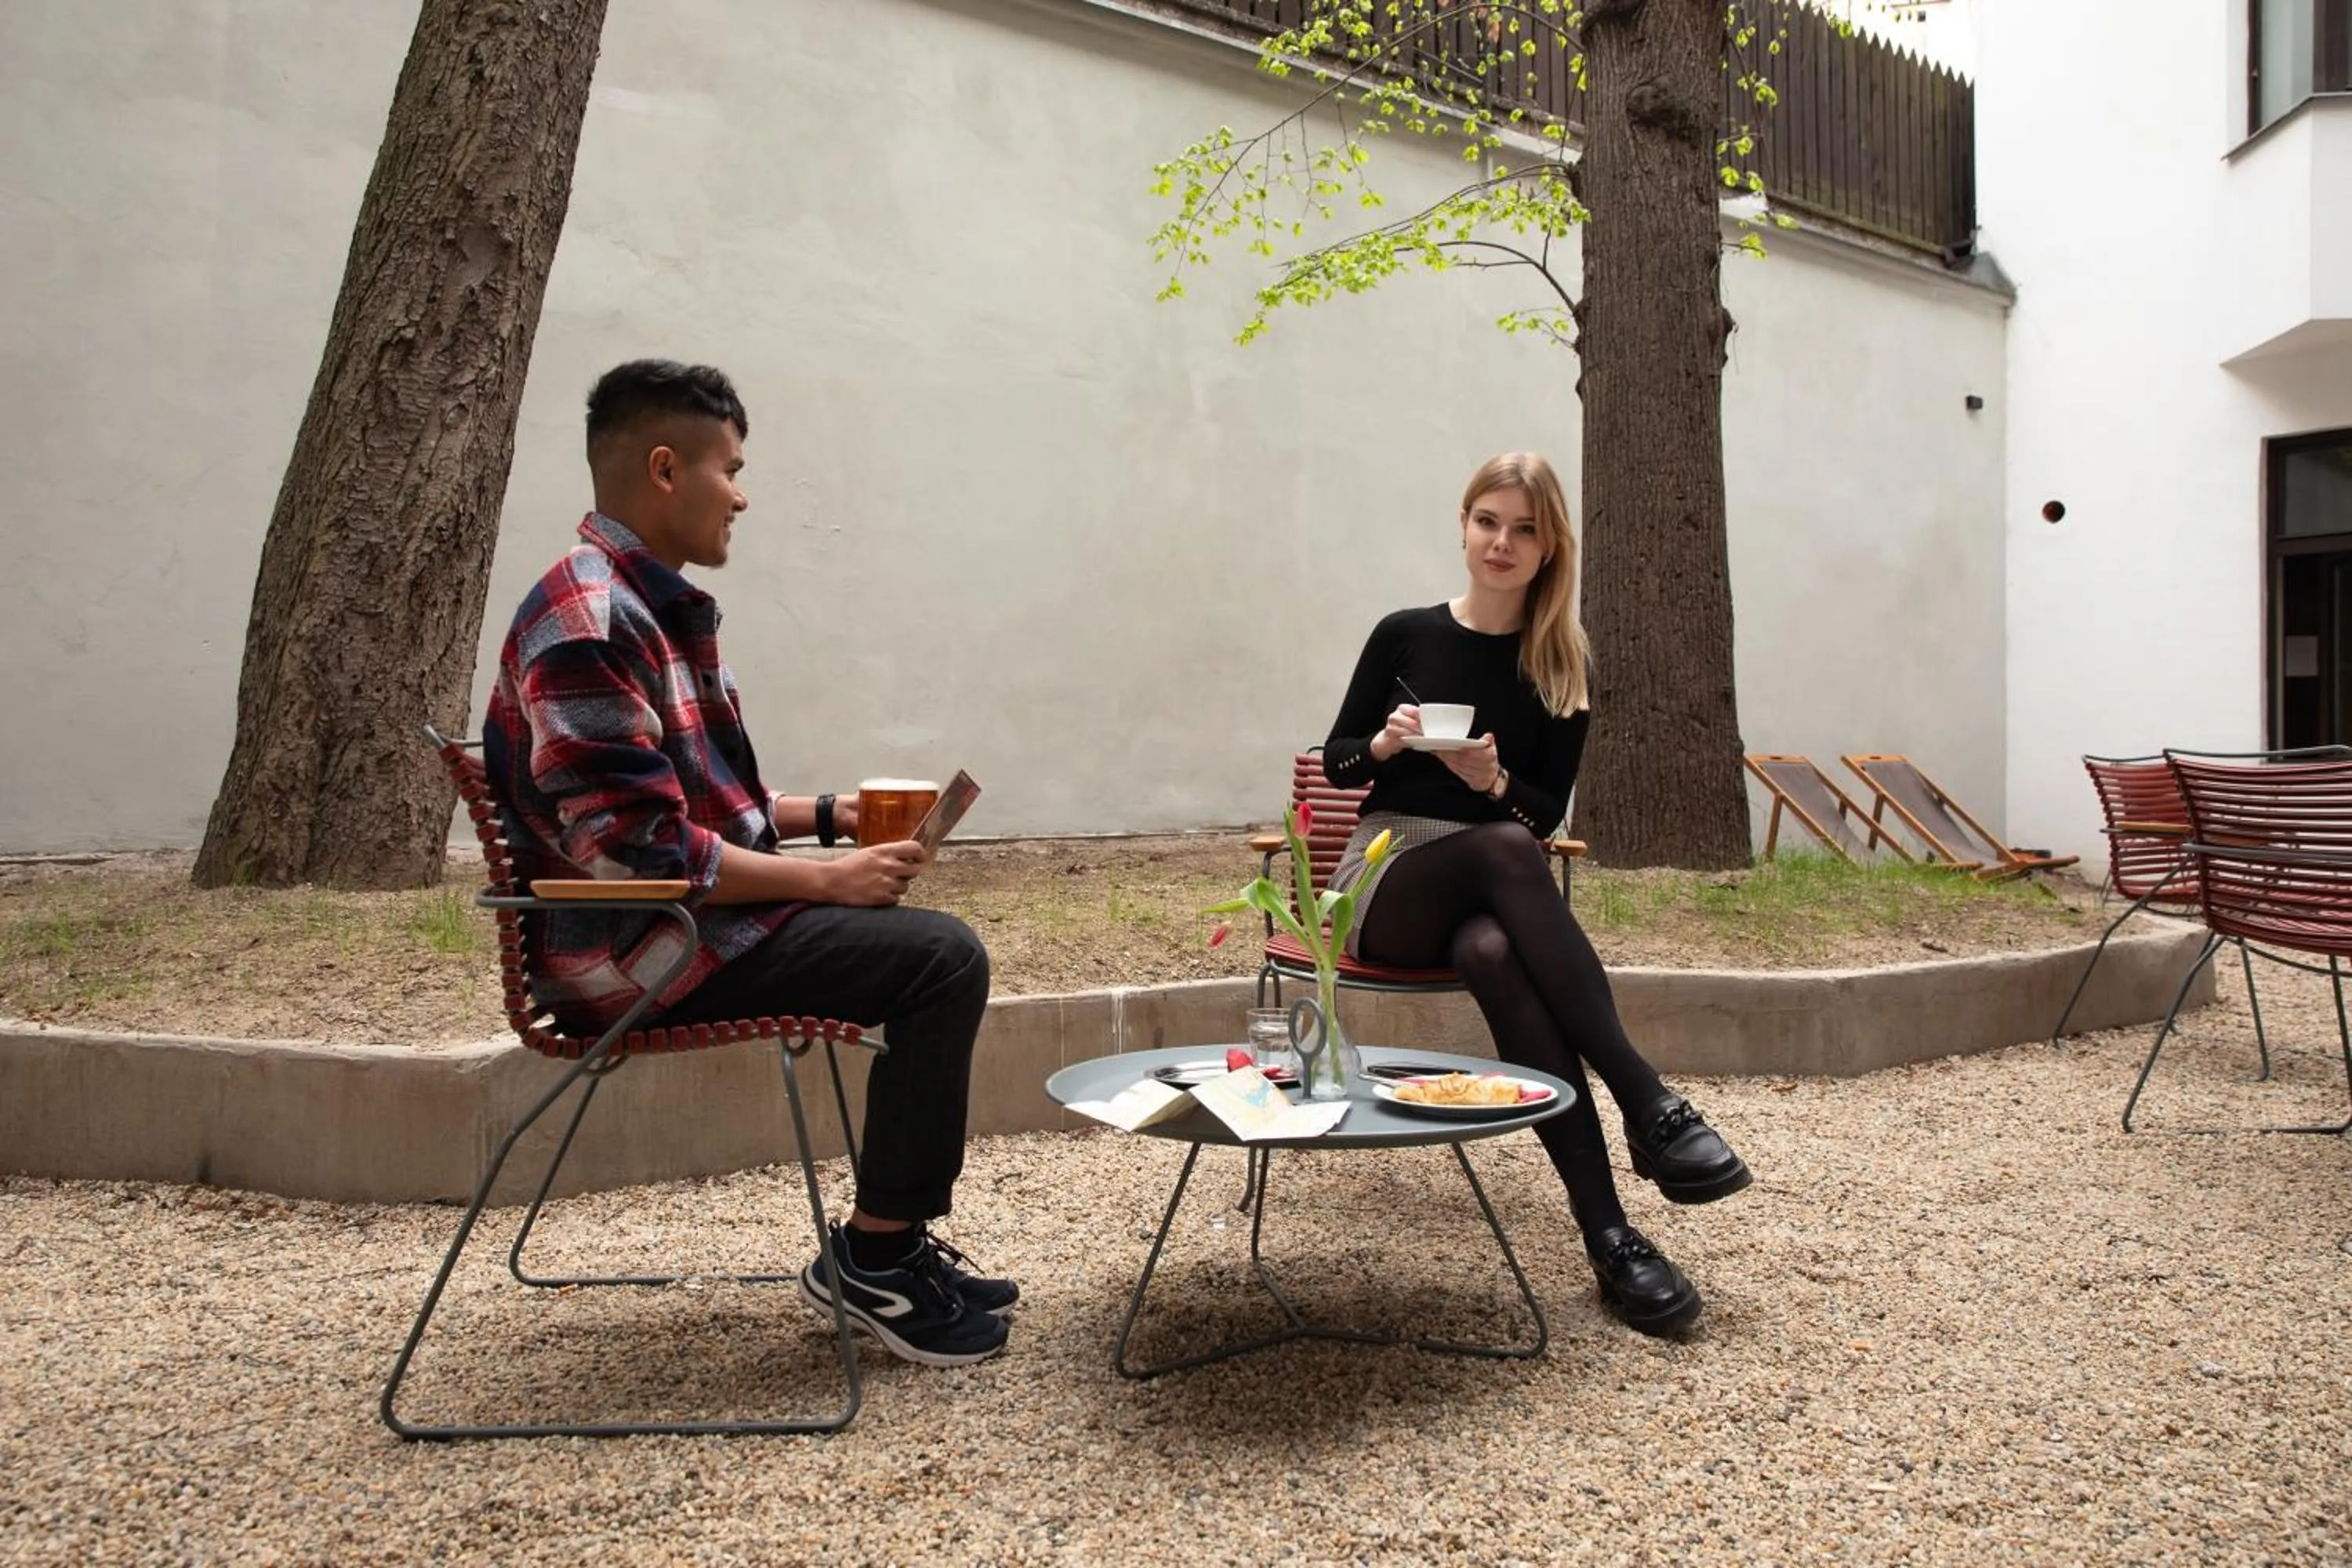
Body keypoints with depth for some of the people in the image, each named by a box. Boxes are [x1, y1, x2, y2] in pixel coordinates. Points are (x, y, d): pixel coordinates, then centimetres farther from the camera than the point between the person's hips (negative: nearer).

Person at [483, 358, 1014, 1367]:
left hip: (683, 914, 10)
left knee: (933, 950, 10)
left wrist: (828, 815, 9)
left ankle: (891, 1246, 14)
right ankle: (873, 1262, -4)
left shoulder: (656, 605, 14)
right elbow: (633, 847, -26)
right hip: (632, 953, -10)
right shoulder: (588, 624, -19)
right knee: (942, 960, -17)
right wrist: (826, 879, -20)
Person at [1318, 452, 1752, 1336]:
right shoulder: (1404, 635, 3)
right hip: (1388, 882, -1)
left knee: (1495, 953, -39)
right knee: (1506, 850, -37)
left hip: (1495, 892, 1)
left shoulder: (1561, 666, 6)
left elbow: (1548, 811, 4)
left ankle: (1606, 1233, -42)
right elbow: (1335, 764, 8)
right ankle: (1649, 1105, -41)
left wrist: (1496, 781, -18)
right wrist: (1382, 742, -14)